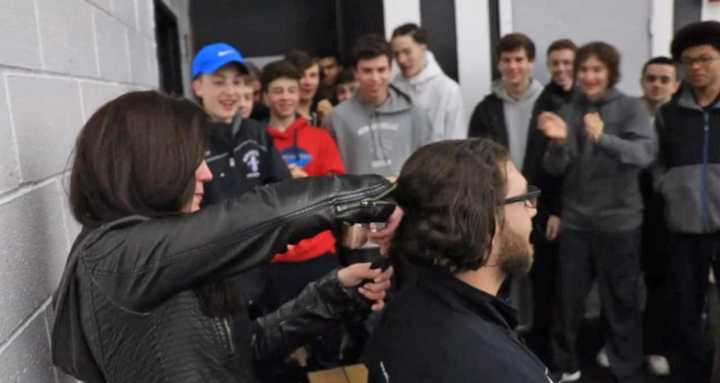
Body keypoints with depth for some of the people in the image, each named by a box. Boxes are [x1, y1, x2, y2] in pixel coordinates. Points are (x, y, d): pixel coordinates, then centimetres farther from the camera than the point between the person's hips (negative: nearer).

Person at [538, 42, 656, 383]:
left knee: (620, 303, 7)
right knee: (568, 300, 11)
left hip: (618, 221, -2)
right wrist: (558, 142, -22)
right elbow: (555, 169, -1)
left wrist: (603, 138, -37)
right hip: (575, 222, 3)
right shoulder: (568, 112, 6)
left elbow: (645, 153, -19)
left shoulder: (631, 107, -3)